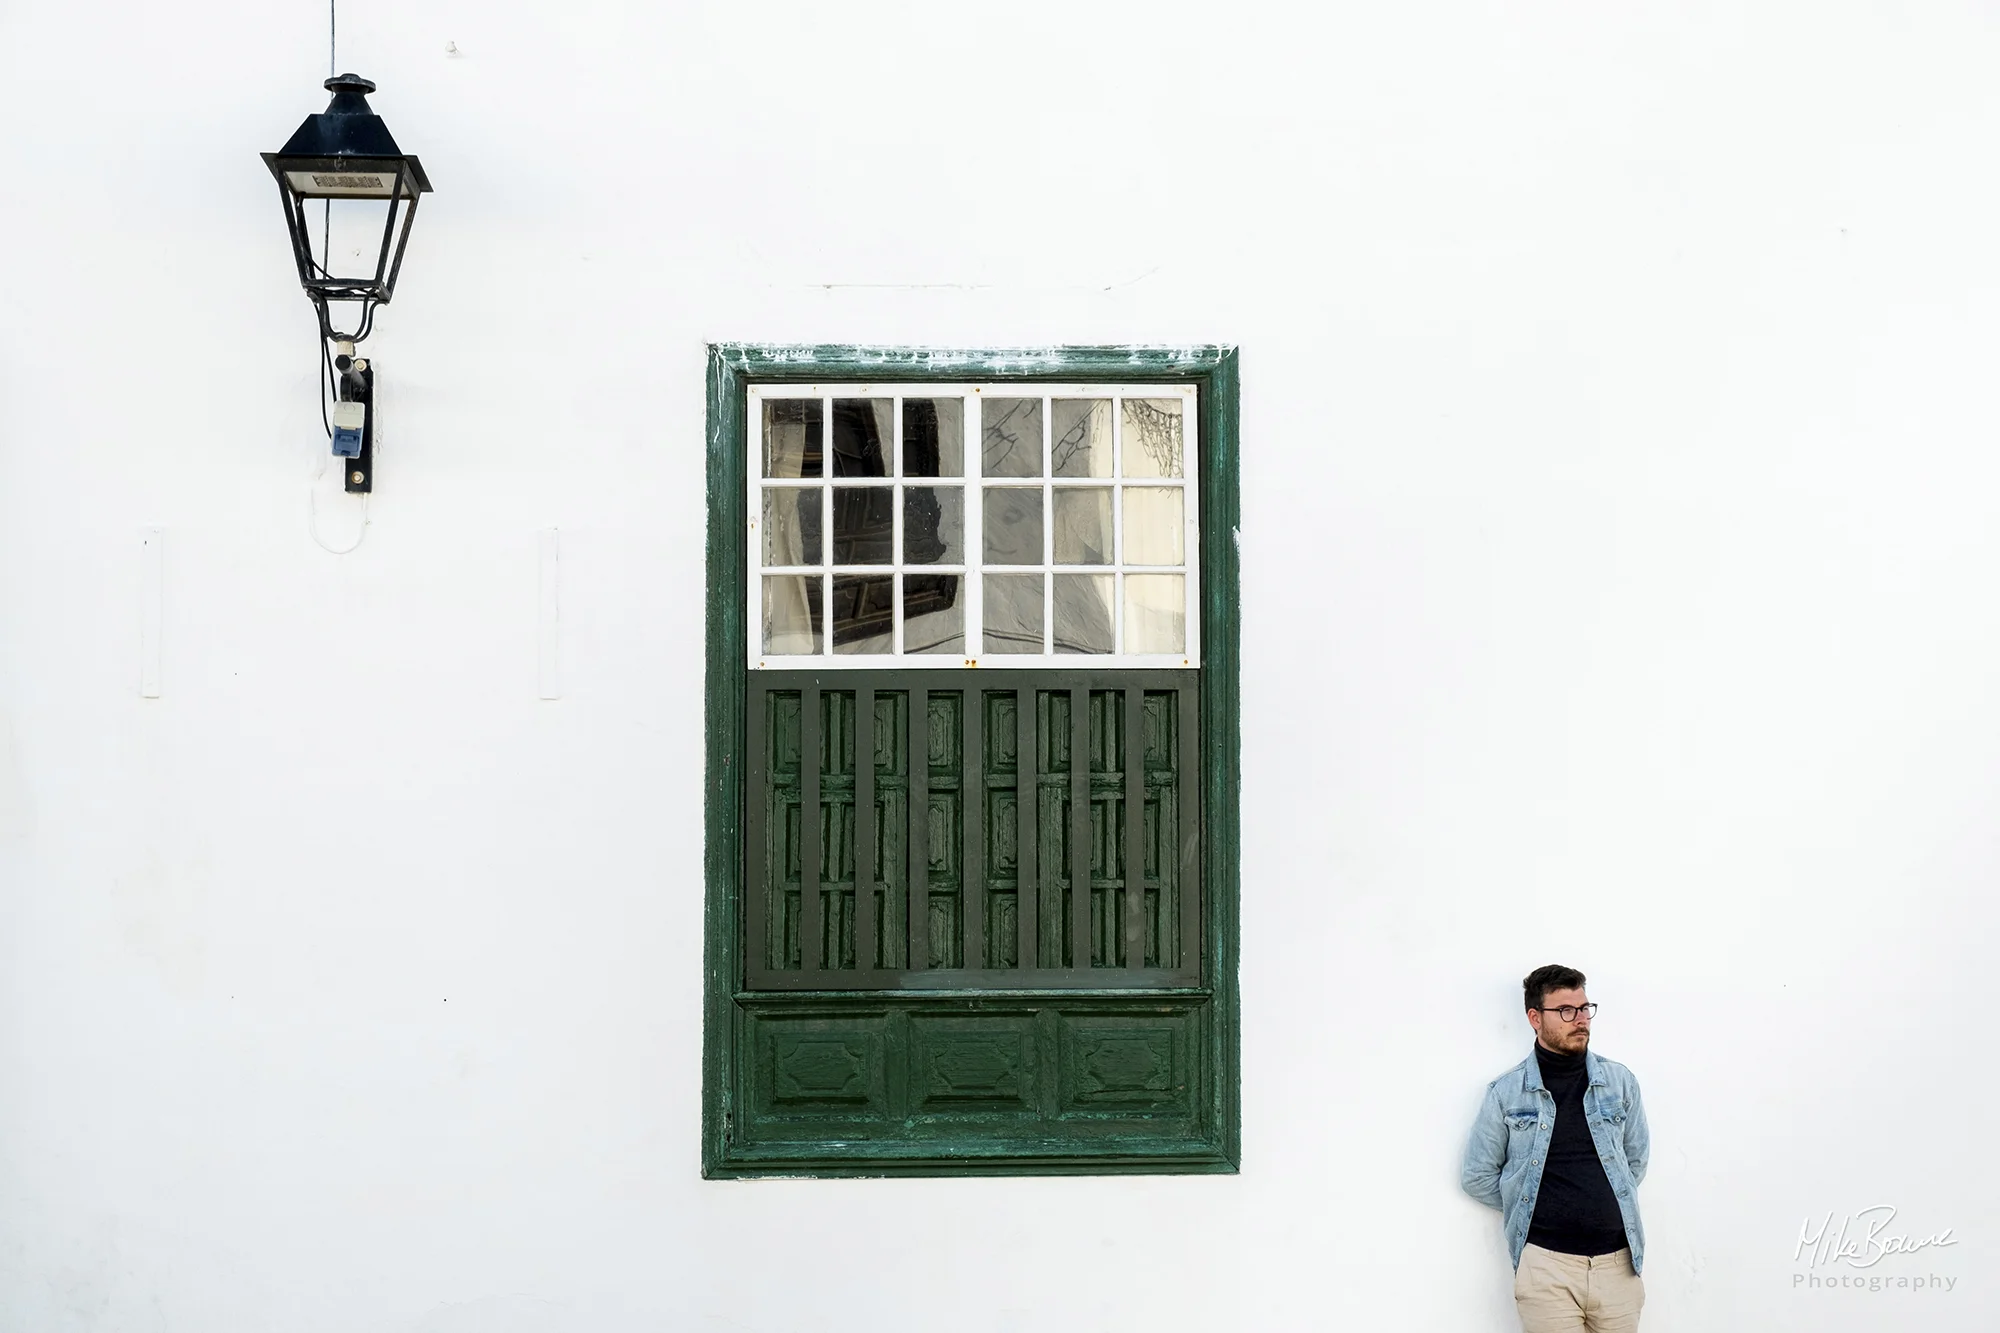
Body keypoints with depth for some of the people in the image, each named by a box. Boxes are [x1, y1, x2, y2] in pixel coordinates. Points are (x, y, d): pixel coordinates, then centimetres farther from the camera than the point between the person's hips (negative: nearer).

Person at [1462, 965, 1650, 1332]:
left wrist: (1605, 1207, 11)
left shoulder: (1620, 1081, 6)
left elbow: (1636, 1160, 16)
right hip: (1546, 1264, -2)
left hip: (1618, 1261, 2)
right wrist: (1529, 1208, 6)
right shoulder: (1506, 1092, 1)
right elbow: (1478, 1176, 7)